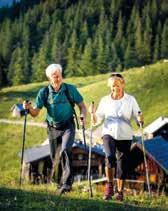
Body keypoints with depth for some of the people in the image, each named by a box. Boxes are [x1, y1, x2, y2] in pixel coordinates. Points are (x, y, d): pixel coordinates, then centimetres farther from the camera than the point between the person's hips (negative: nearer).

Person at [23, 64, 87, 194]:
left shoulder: (70, 89, -6)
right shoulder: (44, 92, -3)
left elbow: (82, 105, 1)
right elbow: (35, 113, -2)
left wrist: (83, 116, -20)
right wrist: (29, 108, -24)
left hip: (68, 126, -3)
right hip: (53, 128, 3)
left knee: (65, 150, -26)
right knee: (55, 157, 8)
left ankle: (66, 183, -26)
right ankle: (56, 180, 32)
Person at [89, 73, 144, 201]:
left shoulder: (130, 100, 4)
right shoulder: (105, 100, 7)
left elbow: (138, 119, 3)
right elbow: (97, 121, 7)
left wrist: (140, 119, -20)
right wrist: (93, 114, -13)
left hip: (125, 136, 1)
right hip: (109, 133, -1)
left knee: (122, 164, 3)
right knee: (110, 157, -25)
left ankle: (120, 191, 19)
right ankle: (109, 186, -11)